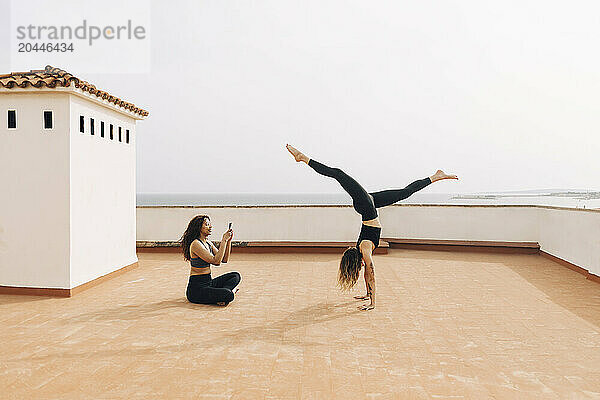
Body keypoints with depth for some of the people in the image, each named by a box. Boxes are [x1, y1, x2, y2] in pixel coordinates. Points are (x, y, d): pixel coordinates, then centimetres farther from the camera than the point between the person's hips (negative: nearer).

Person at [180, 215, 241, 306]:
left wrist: (228, 240, 1)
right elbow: (216, 261, -24)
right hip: (197, 289, -10)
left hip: (209, 282, 10)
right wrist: (224, 240, -19)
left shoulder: (208, 243, 11)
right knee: (228, 295, -30)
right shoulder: (195, 244, -17)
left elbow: (224, 259, 11)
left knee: (236, 276, 8)